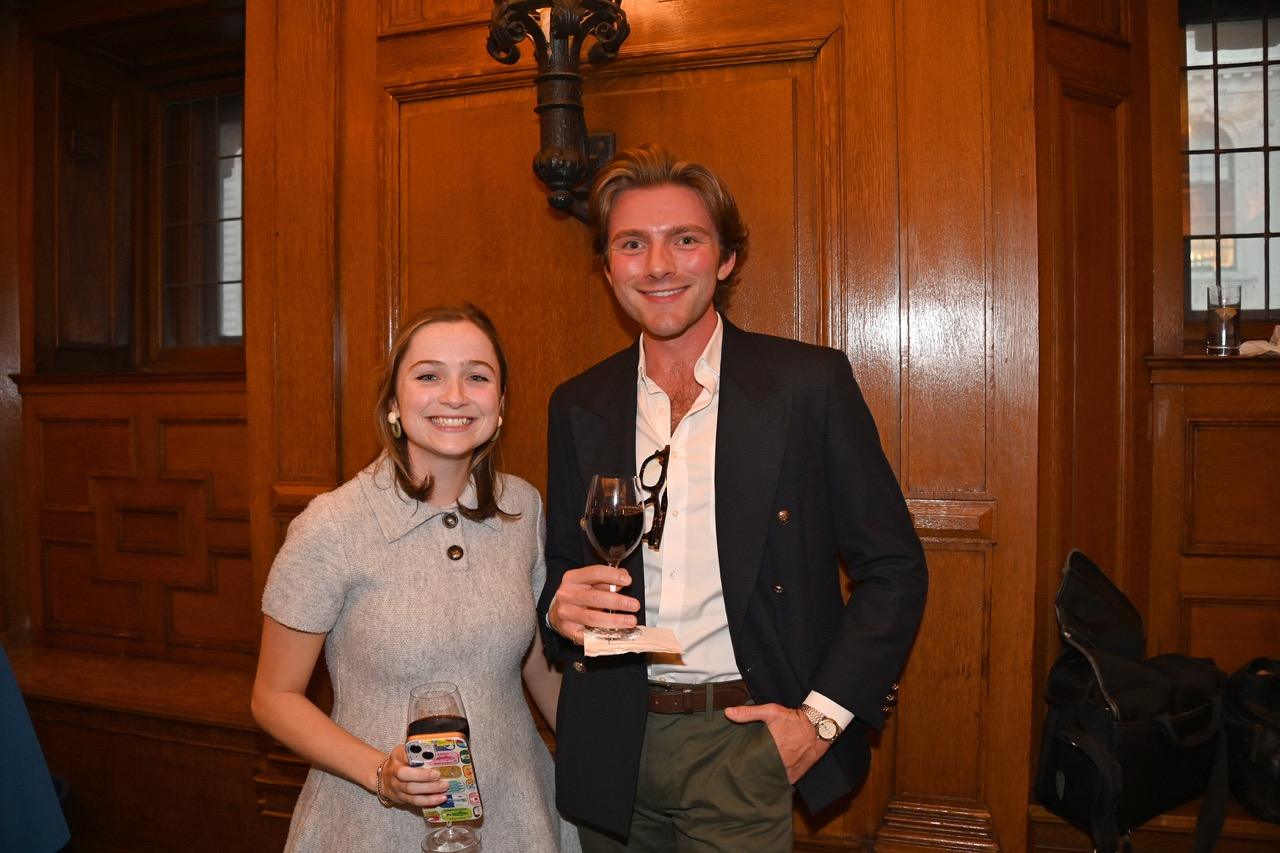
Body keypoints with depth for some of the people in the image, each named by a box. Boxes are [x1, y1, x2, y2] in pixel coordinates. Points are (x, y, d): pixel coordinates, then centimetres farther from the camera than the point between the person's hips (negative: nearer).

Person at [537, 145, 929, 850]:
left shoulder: (810, 383, -8)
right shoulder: (578, 406, 3)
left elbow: (893, 569, -4)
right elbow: (562, 568, 11)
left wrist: (823, 716, -10)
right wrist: (560, 608, -11)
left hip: (743, 742, -3)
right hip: (611, 746, 4)